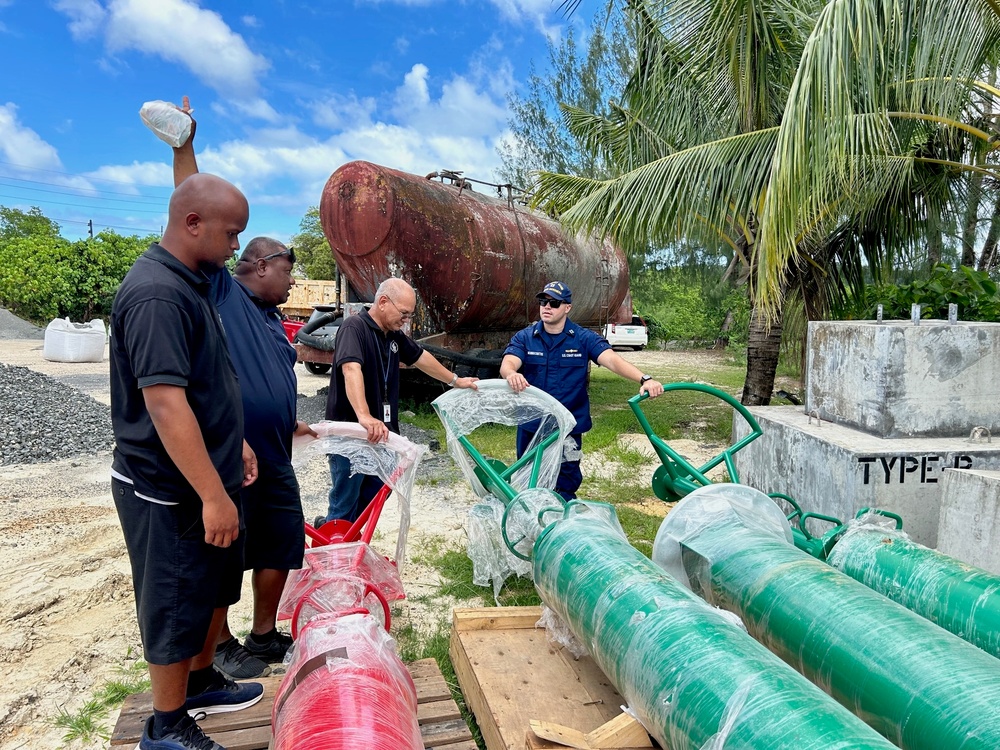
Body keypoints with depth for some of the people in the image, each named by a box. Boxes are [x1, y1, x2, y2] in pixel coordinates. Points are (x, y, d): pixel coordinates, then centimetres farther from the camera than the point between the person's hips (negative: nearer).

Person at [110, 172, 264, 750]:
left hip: (208, 475, 10)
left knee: (216, 590, 23)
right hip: (173, 490, -9)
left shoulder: (190, 283, 8)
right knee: (177, 607, 8)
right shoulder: (157, 294, -24)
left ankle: (201, 681, 44)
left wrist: (234, 443, 20)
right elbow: (163, 402, -29)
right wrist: (213, 495, -26)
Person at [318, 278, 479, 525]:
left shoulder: (394, 334, 9)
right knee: (346, 500, 0)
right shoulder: (354, 327, -17)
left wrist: (455, 381, 29)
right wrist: (364, 417, -47)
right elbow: (351, 369, -33)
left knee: (376, 494, 16)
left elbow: (421, 357, 23)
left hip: (381, 430, 8)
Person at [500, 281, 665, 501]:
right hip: (531, 426, 2)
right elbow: (507, 363, -18)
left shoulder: (584, 339, -4)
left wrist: (644, 379, -35)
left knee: (566, 489, 9)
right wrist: (511, 374, -44)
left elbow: (612, 360, -17)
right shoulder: (524, 338, -2)